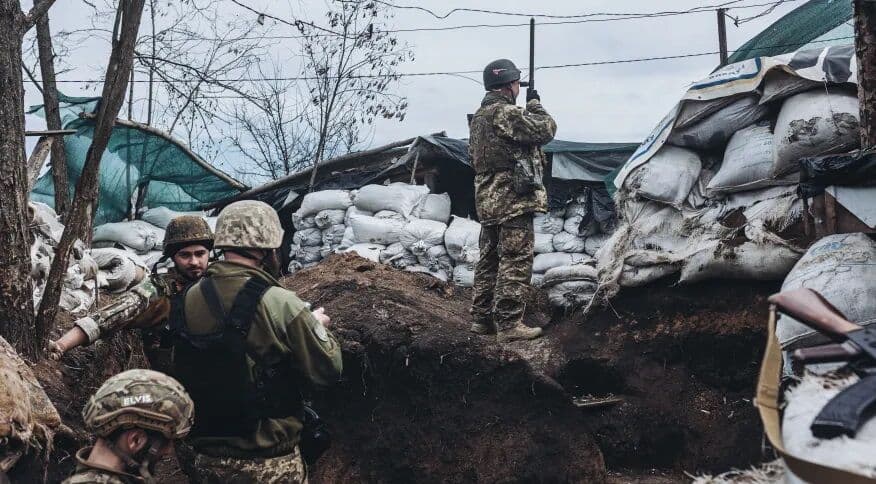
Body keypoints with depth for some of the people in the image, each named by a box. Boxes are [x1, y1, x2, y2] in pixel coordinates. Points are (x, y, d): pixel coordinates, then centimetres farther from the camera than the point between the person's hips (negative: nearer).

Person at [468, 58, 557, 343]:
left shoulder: (479, 117, 16)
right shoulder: (506, 113, -14)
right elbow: (545, 130, -12)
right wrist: (535, 106, 5)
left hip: (487, 201, 10)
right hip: (514, 199, -10)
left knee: (489, 260, 14)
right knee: (516, 262, -7)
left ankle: (482, 318, 19)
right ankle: (509, 323, -7)